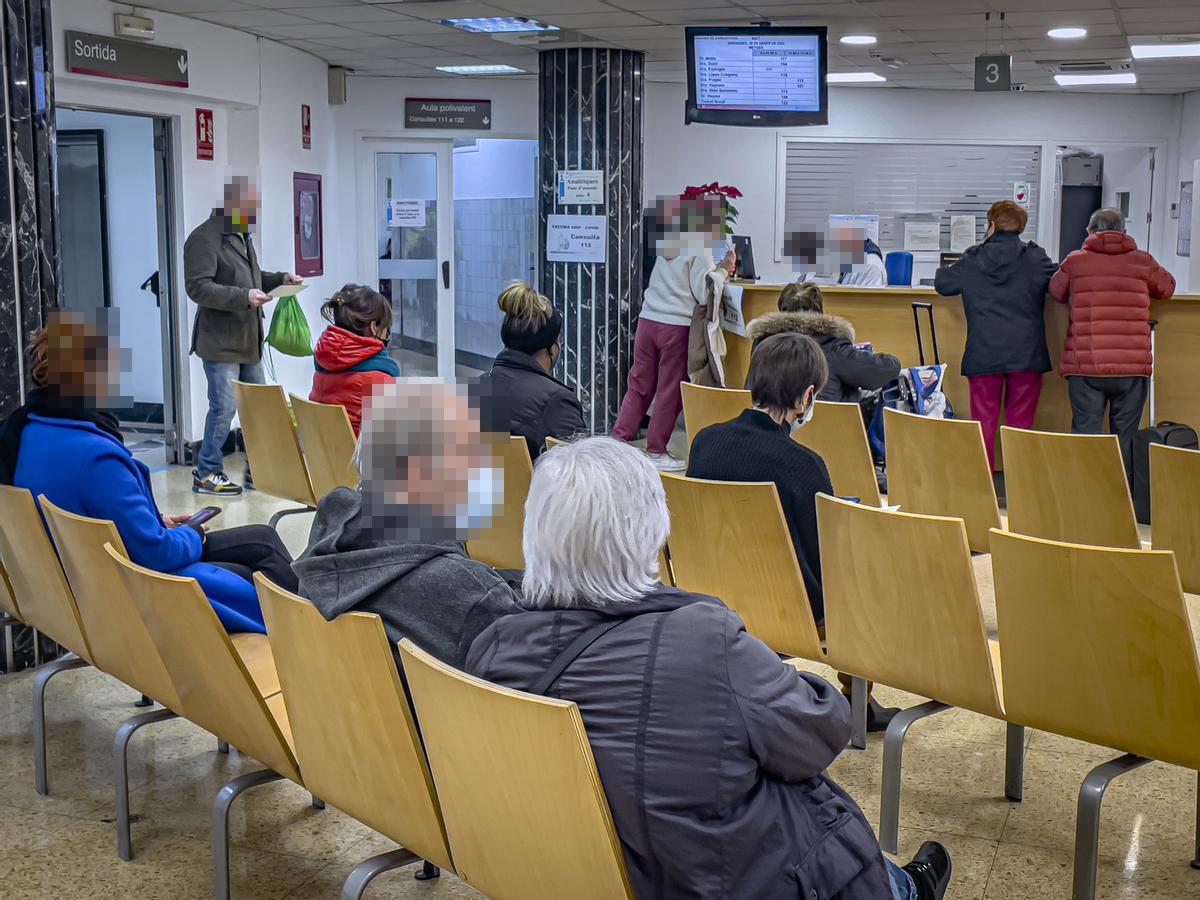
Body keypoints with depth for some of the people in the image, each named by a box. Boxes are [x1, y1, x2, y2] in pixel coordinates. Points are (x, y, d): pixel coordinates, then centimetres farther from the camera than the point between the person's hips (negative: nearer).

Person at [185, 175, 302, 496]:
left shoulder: (242, 235, 16)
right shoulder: (204, 238, -15)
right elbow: (198, 287, -22)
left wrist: (279, 279, 11)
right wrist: (244, 297, -28)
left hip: (248, 341, 9)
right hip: (220, 343, -9)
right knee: (224, 407, -7)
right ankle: (206, 474, 6)